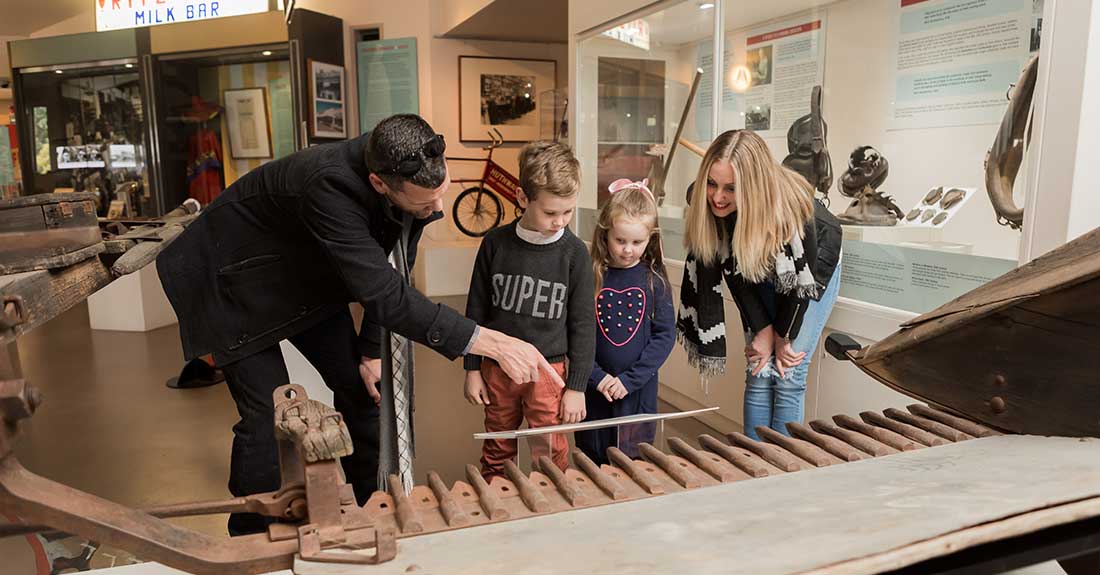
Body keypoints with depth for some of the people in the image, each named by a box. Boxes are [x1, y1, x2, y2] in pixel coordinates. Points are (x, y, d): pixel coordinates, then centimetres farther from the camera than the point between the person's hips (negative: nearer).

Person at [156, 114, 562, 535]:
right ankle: (251, 538, 14)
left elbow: (391, 270, -6)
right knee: (266, 415, -9)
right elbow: (384, 295, -44)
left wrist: (371, 349, -4)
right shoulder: (330, 188, -43)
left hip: (307, 279, 7)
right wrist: (493, 343, -46)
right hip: (237, 283, -6)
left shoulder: (417, 177, -20)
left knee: (359, 387, 6)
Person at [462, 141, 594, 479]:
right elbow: (476, 311, 3)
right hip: (497, 369, 2)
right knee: (497, 452, 18)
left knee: (551, 458, 4)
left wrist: (576, 386, -4)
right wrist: (472, 369, 3)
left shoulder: (574, 253, -9)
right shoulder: (495, 244, -7)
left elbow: (583, 324, -4)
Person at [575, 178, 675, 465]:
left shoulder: (655, 279, -4)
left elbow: (665, 334, -5)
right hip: (593, 391, 0)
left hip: (639, 393, 1)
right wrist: (597, 377, -13)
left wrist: (629, 379, -12)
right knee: (592, 464, 14)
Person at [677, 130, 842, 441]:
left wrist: (782, 336, -11)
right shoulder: (705, 205, -29)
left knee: (788, 375, -5)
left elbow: (801, 279, -24)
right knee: (759, 372, -2)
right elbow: (735, 274, -17)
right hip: (762, 271, 3)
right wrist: (763, 331, -16)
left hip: (815, 266, -3)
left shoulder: (792, 206, -39)